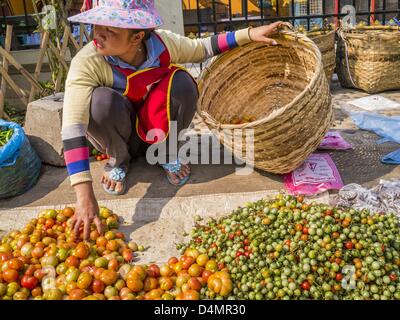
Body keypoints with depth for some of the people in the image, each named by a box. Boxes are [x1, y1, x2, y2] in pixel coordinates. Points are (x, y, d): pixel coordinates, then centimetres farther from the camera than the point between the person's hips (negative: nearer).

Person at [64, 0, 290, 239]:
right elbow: (72, 127, -40)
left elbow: (201, 48, 0)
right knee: (102, 100, -35)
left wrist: (248, 34, -12)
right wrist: (85, 195, -50)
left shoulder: (161, 43, -20)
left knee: (182, 83, -26)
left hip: (156, 131, 2)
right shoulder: (87, 63, -30)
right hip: (119, 135, -2)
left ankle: (166, 152, 0)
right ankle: (118, 160, -3)